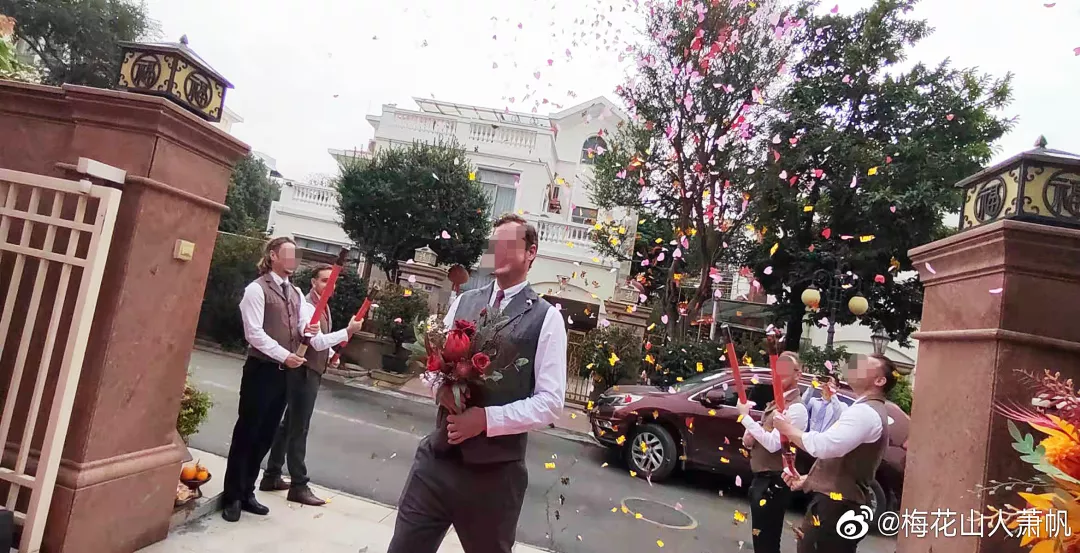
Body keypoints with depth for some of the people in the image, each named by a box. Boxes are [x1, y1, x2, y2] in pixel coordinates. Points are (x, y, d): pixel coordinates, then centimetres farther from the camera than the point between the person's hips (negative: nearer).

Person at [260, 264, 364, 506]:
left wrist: (331, 354, 6)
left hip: (313, 371, 10)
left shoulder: (323, 305, 13)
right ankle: (299, 486, 3)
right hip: (304, 371, -9)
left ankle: (271, 476, 26)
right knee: (298, 429, -3)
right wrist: (348, 331, -31)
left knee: (288, 425, 16)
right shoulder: (307, 306, -15)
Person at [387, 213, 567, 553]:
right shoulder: (463, 302, 8)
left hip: (493, 472, -3)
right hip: (436, 457, 4)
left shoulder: (546, 318, -6)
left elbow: (550, 403, -9)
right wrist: (441, 389, -7)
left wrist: (486, 418, -18)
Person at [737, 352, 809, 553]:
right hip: (761, 479, 9)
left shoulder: (796, 408, -16)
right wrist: (749, 439, 1)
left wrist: (745, 416, -21)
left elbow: (773, 444, -25)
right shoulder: (775, 403, 13)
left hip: (773, 483, -9)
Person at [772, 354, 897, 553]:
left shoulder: (866, 412, -15)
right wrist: (806, 480, 17)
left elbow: (824, 446, -27)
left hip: (834, 508, -10)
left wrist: (788, 428, -11)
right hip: (835, 505, 10)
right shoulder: (867, 411, 22)